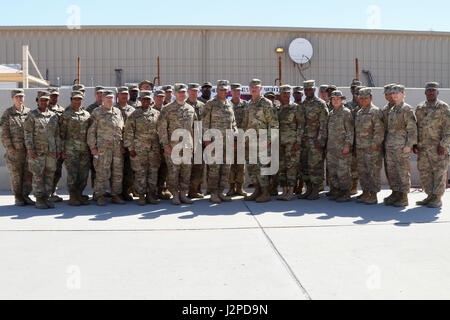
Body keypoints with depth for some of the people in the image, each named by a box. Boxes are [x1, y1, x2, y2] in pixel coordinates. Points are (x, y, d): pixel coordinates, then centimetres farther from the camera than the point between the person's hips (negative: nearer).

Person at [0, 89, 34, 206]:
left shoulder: (29, 112, 8)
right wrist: (10, 148, -9)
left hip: (28, 149, 3)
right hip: (14, 150, -3)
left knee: (28, 174, 5)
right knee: (16, 175, 3)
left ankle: (25, 196, 17)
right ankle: (17, 198, 13)